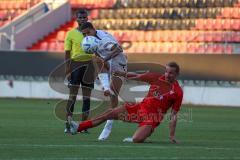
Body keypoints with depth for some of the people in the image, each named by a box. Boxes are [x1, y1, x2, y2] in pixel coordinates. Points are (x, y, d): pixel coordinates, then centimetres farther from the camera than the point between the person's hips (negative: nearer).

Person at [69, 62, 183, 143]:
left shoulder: (177, 92, -11)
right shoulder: (157, 77, 0)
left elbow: (174, 115, -7)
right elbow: (136, 77, 11)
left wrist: (172, 136, -10)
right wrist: (119, 73, 10)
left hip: (153, 117, -5)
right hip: (141, 107, 5)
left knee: (136, 139, -30)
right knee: (110, 113, -1)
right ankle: (78, 127, 5)